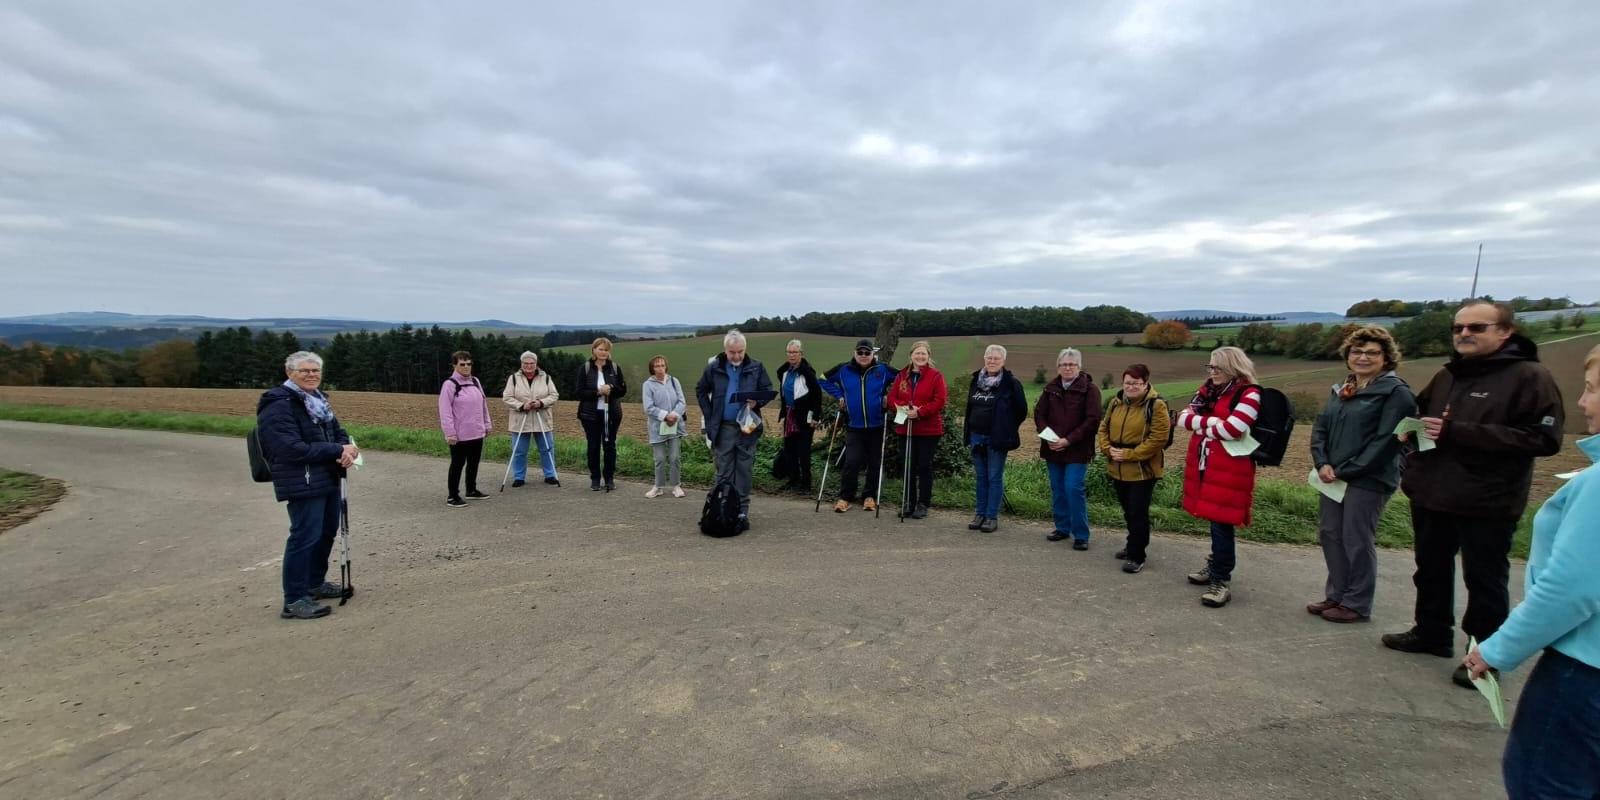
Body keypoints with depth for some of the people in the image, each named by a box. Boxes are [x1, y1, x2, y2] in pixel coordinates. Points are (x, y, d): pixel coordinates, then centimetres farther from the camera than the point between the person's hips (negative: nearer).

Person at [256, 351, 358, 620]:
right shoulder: (278, 405, -14)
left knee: (327, 532, 17)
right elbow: (293, 449, -22)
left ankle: (315, 583, 34)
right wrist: (338, 450, -20)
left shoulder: (318, 399, 12)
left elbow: (337, 431, 16)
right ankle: (294, 600, 2)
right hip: (302, 484, -9)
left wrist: (346, 449, -7)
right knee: (305, 536, -7)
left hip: (328, 480, 9)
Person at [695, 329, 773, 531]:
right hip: (723, 428, 1)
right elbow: (701, 391, 12)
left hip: (747, 427, 0)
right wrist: (710, 417, 3)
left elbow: (769, 391, 5)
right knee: (724, 473, 8)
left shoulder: (756, 368, -2)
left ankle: (742, 512, 14)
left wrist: (757, 402, -16)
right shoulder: (714, 368, 0)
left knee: (744, 472, 5)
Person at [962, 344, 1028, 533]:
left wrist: (1006, 428, 1)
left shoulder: (1011, 383, -7)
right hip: (977, 436, 5)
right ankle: (980, 514, 19)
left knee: (995, 478, 1)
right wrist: (967, 432, 12)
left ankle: (992, 517, 8)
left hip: (997, 438, -5)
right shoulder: (976, 380, 8)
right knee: (981, 477, 11)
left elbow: (1021, 411, -3)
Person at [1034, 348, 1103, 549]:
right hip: (1053, 449, 5)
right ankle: (1062, 528, 25)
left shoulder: (1089, 389, -5)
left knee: (1074, 489, -9)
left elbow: (1092, 420, -11)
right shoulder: (1050, 388, 9)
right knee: (1057, 489, 11)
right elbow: (1039, 414, 8)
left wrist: (1068, 440, -17)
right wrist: (1048, 436, -9)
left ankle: (1081, 535, 2)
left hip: (1077, 450, -5)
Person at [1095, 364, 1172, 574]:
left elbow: (1158, 439, -18)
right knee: (1128, 511, 19)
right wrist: (1108, 449, -7)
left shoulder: (1156, 405, -13)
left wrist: (1129, 454, -20)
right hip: (1118, 468, 6)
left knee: (1138, 513, -2)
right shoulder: (1116, 402, 7)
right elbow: (1103, 428, 12)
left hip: (1143, 469, -6)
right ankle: (1135, 545, 37)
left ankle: (1136, 556, 8)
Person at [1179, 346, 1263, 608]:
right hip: (1204, 465, 7)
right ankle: (1216, 565, 33)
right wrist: (1212, 422, -14)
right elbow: (1183, 418, 2)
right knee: (1214, 519, 18)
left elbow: (1232, 430, -23)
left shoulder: (1249, 394, -11)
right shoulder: (1208, 390, 12)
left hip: (1230, 470, -7)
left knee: (1221, 523, -5)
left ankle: (1221, 581, 4)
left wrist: (1200, 422, -7)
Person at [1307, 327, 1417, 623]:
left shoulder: (1396, 392, -9)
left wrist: (1346, 471, -17)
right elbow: (1320, 427, 9)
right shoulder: (1340, 390, 12)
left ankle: (1357, 604, 16)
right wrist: (1322, 464, -7)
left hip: (1369, 480, -7)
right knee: (1329, 534, 12)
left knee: (1357, 541, 1)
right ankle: (1336, 595, 26)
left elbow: (1386, 441, -16)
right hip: (1334, 477, 7)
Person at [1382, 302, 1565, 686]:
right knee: (1431, 569, 19)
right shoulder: (1445, 376, 12)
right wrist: (1413, 427, 6)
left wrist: (1456, 432, -25)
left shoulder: (1530, 376, -10)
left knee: (1485, 580, 7)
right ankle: (1432, 633, 35)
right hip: (1431, 495, 7)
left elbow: (1544, 437, -20)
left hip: (1487, 503, -7)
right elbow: (1419, 410, 27)